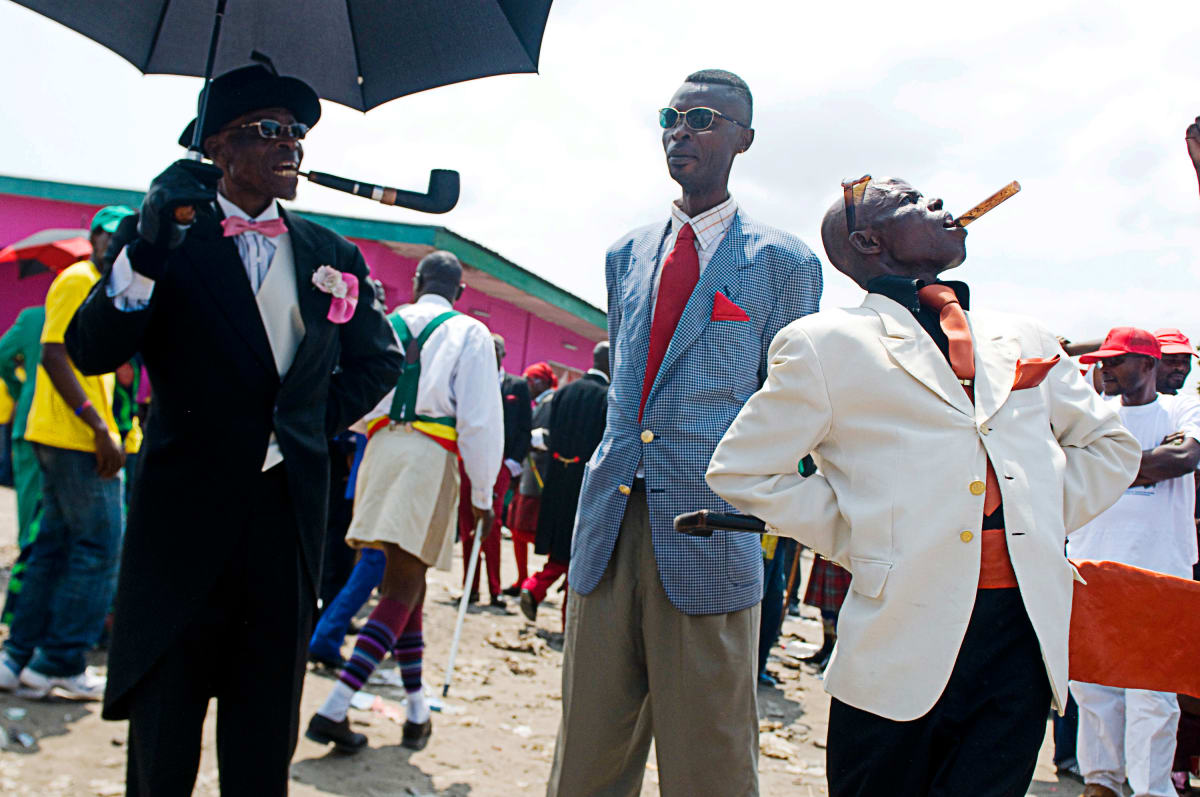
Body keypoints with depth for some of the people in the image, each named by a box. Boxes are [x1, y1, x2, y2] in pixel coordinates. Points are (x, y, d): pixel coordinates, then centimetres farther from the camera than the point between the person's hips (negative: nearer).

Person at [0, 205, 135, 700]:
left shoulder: (102, 289, 21)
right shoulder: (79, 281, -8)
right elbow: (53, 355, -18)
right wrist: (99, 427, -22)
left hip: (74, 439, 10)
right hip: (76, 438, -10)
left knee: (57, 544, 12)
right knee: (99, 546, -6)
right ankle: (61, 663, -1)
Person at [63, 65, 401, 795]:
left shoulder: (332, 256, 11)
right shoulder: (163, 235, 1)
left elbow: (380, 358, 24)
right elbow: (93, 353, -11)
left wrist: (319, 421, 9)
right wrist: (146, 250, -24)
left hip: (290, 513, 3)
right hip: (186, 513, -3)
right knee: (162, 728, 3)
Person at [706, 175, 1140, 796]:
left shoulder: (1021, 341, 16)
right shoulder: (827, 343, 2)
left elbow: (1110, 445, 26)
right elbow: (739, 470, 4)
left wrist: (1038, 523, 12)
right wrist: (857, 539, 0)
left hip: (1024, 635, 4)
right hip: (906, 641, -3)